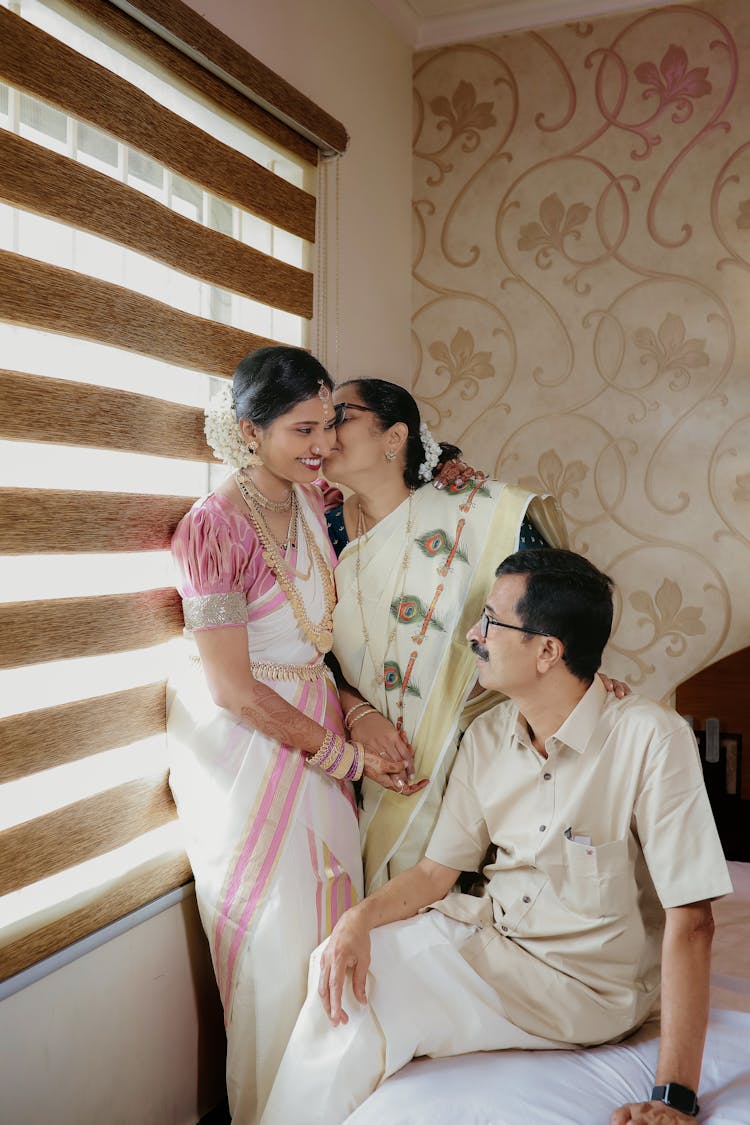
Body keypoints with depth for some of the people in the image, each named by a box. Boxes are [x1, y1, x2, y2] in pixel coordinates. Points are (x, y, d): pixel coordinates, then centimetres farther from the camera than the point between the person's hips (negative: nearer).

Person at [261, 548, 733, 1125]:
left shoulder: (651, 739, -22)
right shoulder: (485, 738, -1)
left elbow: (690, 918, -22)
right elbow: (437, 870, 3)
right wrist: (360, 917, -17)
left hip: (584, 984, -5)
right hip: (490, 928, 6)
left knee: (369, 1014, -17)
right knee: (343, 970, -13)